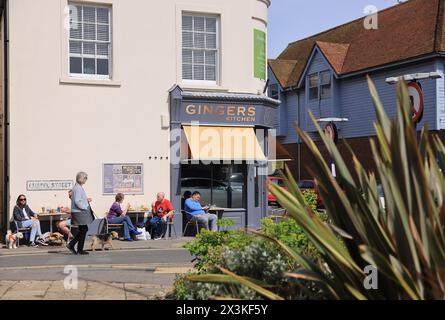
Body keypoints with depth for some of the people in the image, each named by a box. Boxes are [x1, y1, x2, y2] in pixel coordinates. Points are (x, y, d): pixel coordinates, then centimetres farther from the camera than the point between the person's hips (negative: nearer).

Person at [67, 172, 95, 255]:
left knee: (83, 230, 16)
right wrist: (85, 208, -15)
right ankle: (80, 250, 8)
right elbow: (77, 201, -23)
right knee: (83, 230, 0)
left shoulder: (79, 187, 14)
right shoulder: (78, 188, -17)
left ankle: (71, 245, 18)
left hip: (80, 212, 10)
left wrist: (86, 199, 10)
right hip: (80, 213, -10)